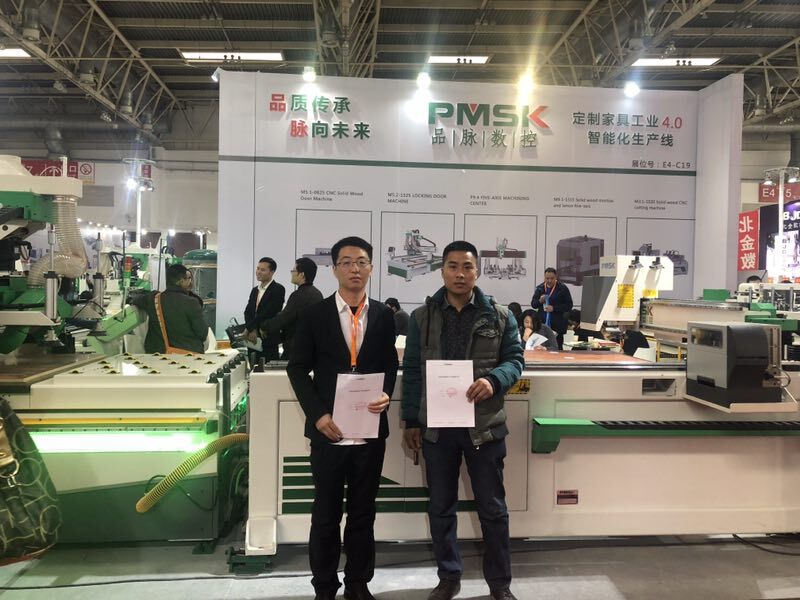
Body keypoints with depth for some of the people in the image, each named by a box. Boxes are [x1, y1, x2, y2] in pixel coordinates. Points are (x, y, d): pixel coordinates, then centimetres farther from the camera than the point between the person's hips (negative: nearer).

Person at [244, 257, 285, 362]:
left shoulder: (278, 289, -8)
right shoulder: (255, 290, 16)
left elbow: (268, 313, -16)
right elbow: (248, 312, 8)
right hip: (253, 340, 7)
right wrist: (252, 329, -11)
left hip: (269, 340, -6)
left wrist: (249, 328, -11)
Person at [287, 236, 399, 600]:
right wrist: (317, 414, -10)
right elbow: (297, 368, 0)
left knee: (363, 513, 13)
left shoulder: (384, 315, 4)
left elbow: (390, 364, 10)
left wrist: (386, 395, -10)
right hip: (328, 430, -1)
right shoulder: (314, 315, -2)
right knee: (326, 515, 10)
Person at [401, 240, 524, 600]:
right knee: (441, 507, 13)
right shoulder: (422, 317, 2)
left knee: (492, 507, 10)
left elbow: (515, 360, 1)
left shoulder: (499, 316, 0)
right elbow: (412, 371, 4)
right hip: (436, 425, 1)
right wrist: (411, 421, 2)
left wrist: (493, 381, -21)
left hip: (484, 424, -1)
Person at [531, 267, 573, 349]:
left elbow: (569, 306, -5)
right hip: (542, 323, 3)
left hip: (557, 325, -3)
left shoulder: (563, 288, -2)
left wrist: (554, 308, -16)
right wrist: (540, 301, -8)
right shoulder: (540, 288, 10)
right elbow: (533, 304, 14)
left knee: (557, 348, -3)